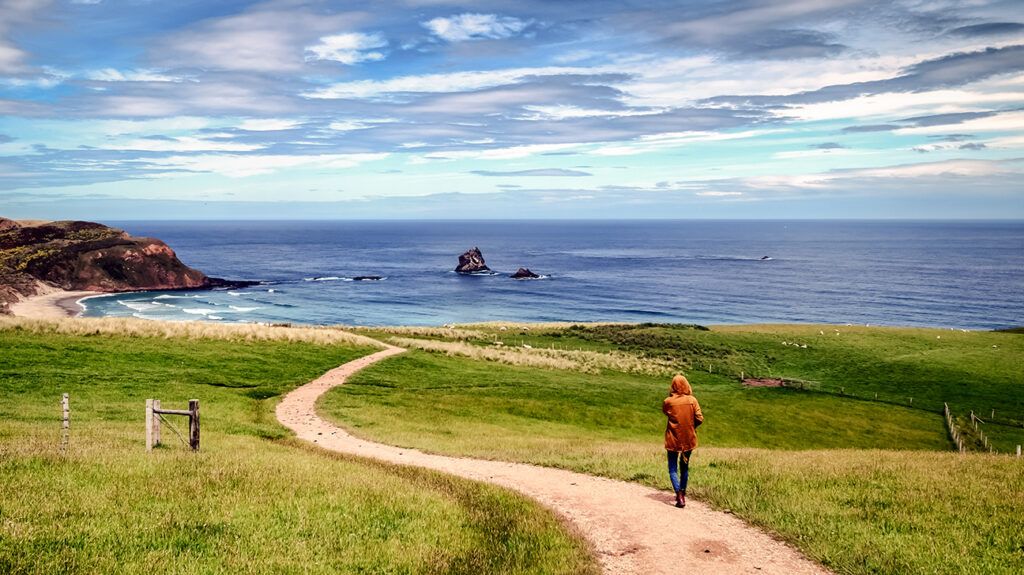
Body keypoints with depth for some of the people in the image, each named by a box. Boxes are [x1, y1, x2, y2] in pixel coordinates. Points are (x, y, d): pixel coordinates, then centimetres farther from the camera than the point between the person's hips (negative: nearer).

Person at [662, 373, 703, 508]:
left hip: (673, 439, -2)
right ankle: (682, 494, 29)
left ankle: (679, 496, -13)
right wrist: (691, 426, 9)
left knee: (673, 468, 4)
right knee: (684, 466, 20)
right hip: (688, 439, 2)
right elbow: (700, 419, -9)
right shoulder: (692, 400, -9)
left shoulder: (668, 401, -12)